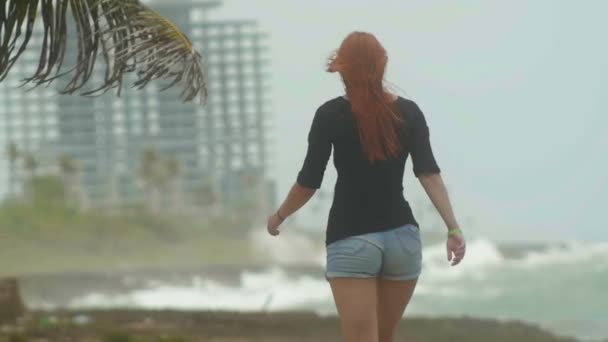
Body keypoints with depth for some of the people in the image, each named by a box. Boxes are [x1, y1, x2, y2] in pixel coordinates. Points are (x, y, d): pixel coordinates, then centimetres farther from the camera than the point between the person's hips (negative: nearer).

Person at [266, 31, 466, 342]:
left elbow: (309, 183, -3)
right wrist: (453, 228, -13)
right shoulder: (408, 113, 3)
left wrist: (279, 217, 14)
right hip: (402, 237, 4)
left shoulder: (331, 115, -6)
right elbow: (429, 173, -9)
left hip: (351, 240, -4)